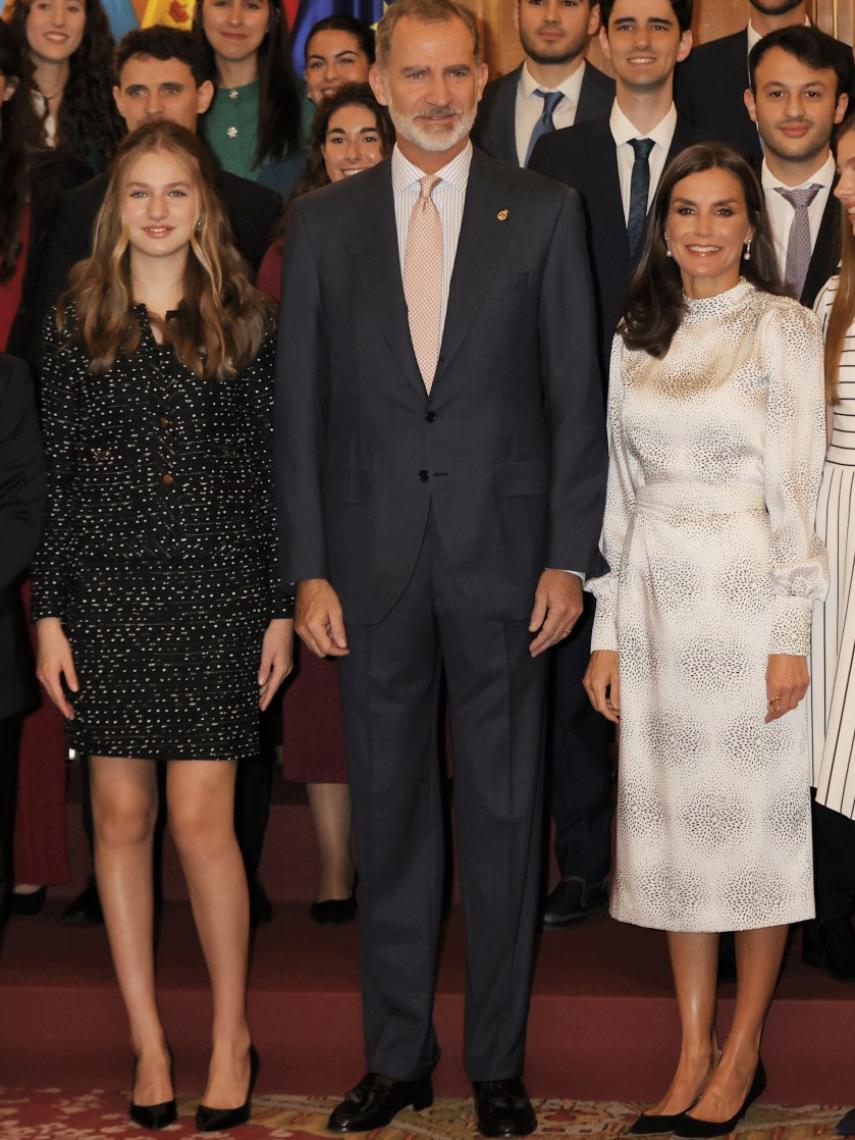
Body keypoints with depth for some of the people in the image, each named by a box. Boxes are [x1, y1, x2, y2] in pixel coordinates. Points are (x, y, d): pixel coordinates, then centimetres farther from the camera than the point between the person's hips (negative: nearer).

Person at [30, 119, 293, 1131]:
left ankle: (231, 1034, 13)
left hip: (215, 593, -1)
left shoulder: (243, 324, 5)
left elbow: (269, 472, 5)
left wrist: (278, 608, 2)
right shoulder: (75, 326, 6)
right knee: (121, 817, 5)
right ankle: (147, 1039, 17)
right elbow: (55, 478, 5)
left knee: (200, 819, -5)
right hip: (105, 593, 2)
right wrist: (49, 613, 0)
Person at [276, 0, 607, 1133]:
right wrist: (308, 567, -1)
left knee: (503, 809, 6)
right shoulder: (323, 221, 6)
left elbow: (576, 395, 1)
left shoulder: (544, 212, 3)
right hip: (374, 559, 1)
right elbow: (299, 403, 5)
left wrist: (569, 556, -5)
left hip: (502, 553, -1)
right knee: (389, 807, 9)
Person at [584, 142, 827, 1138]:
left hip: (747, 595, -5)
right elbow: (623, 489, 12)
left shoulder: (782, 328, -3)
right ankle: (693, 1056, 14)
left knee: (756, 819, 2)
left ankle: (742, 1054, 13)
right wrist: (607, 632, 8)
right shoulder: (637, 338, 11)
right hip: (655, 599, 5)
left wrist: (792, 635, -13)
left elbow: (799, 486, -8)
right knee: (674, 816, 6)